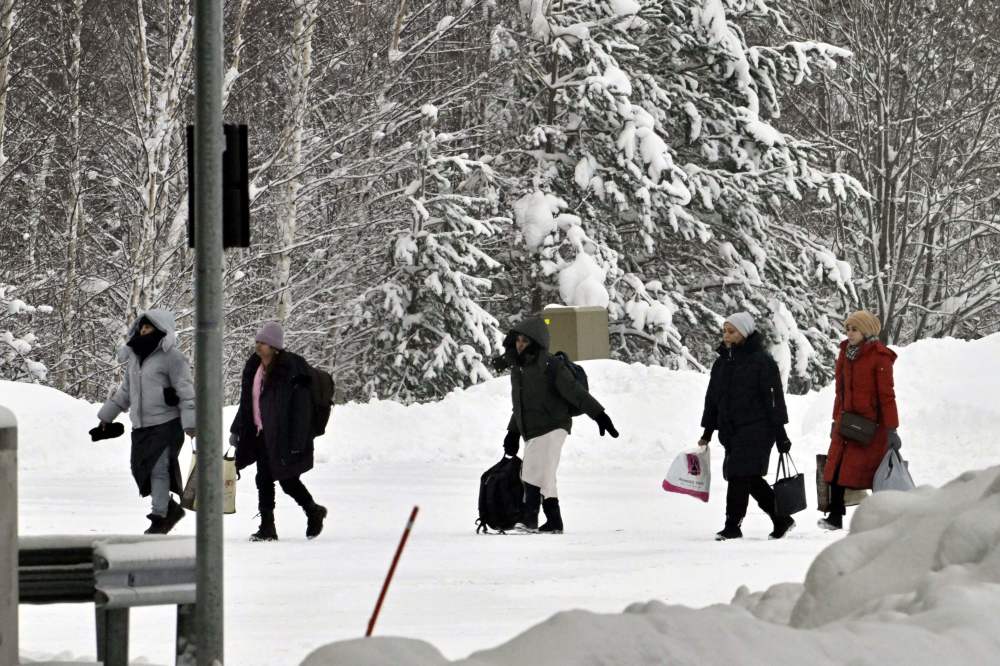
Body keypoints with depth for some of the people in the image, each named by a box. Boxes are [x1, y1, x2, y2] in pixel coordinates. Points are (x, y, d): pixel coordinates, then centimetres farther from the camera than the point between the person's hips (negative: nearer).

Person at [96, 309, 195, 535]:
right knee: (140, 469, 6)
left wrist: (190, 424, -20)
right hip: (141, 426, 8)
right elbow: (125, 391, 25)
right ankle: (170, 507, 22)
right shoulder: (136, 356, 14)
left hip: (166, 425, -8)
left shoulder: (172, 357, -9)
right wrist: (106, 417, 26)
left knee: (158, 469, -9)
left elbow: (186, 393, -12)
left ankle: (160, 516, 2)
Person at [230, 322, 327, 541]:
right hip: (261, 434, 7)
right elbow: (246, 402, 19)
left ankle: (313, 512, 24)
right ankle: (267, 527, 10)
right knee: (264, 480, 5)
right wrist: (237, 430, 16)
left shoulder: (291, 370, -15)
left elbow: (300, 408, -17)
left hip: (281, 436, -7)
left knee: (287, 480, 1)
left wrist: (296, 442, -20)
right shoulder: (253, 367, 9)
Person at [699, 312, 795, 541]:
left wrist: (780, 434, -11)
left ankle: (733, 525, -5)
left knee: (740, 476, -11)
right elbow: (712, 398, 19)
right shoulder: (722, 363, 14)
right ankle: (782, 519, 20)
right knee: (751, 480, 9)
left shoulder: (761, 361, -7)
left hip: (756, 430, -7)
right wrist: (707, 433, 17)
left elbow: (774, 398, -9)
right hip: (731, 431, 7)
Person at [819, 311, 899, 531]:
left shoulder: (879, 357, -10)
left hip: (871, 422, -6)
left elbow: (886, 395, -12)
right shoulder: (846, 352, 11)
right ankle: (835, 516, 6)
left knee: (871, 470, -3)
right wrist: (836, 419, 19)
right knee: (836, 468, 1)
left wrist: (891, 429, -14)